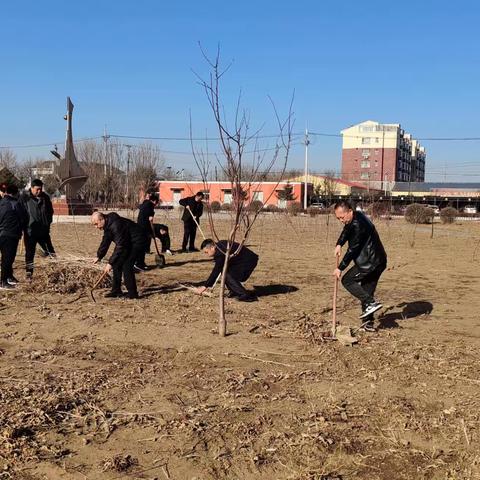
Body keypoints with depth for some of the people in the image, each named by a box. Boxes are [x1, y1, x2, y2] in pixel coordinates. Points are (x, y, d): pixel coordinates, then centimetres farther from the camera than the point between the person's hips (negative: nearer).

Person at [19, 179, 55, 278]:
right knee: (30, 253, 3)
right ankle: (29, 272, 12)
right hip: (30, 231, -4)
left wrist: (48, 223, 8)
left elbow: (50, 211, 17)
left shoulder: (45, 197, 6)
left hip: (43, 230, 4)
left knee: (50, 250, 11)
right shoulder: (24, 197, -6)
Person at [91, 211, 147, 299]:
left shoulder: (116, 225, -30)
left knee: (126, 266, -17)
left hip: (137, 242, -10)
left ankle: (132, 293, -8)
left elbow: (120, 246, -31)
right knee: (117, 264, 6)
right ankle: (116, 291, 13)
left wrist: (110, 263, -28)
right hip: (128, 242, 10)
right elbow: (105, 242, 17)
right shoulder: (107, 225, 2)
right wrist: (99, 256, 14)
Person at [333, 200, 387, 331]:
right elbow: (346, 231, 22)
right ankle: (368, 323, 17)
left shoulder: (358, 225, -21)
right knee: (366, 291, 13)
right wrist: (339, 244, 2)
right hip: (379, 261, 10)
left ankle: (371, 303, -9)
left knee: (347, 280, -1)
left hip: (370, 262, -10)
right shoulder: (357, 217, 9)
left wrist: (340, 268, -12)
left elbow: (353, 249, -19)